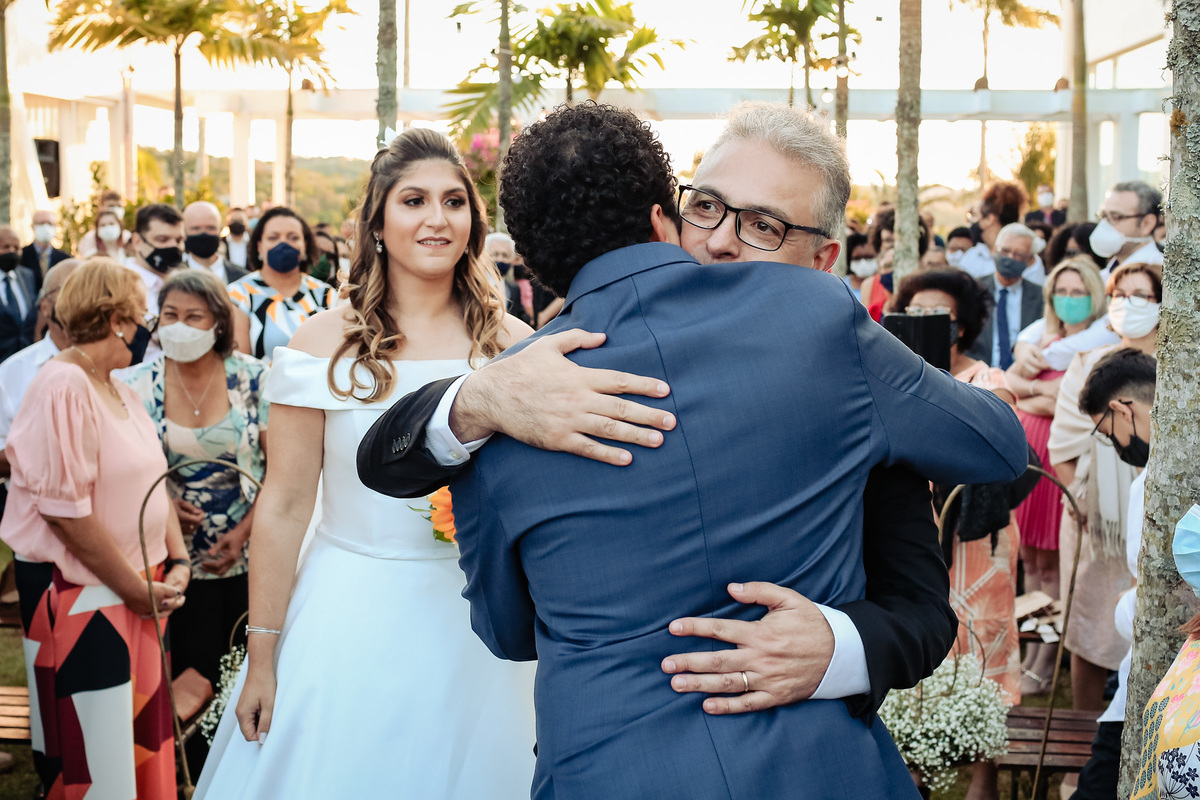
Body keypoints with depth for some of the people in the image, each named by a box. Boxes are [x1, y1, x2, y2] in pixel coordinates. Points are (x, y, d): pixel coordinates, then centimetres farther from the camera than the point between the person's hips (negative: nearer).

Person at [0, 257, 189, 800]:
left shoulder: (121, 389, 11)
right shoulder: (63, 386, -17)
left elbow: (153, 482, 16)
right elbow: (66, 511, -21)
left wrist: (176, 562, 2)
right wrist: (136, 588, -14)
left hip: (136, 588, 8)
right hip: (79, 596, -8)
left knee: (140, 737, 13)